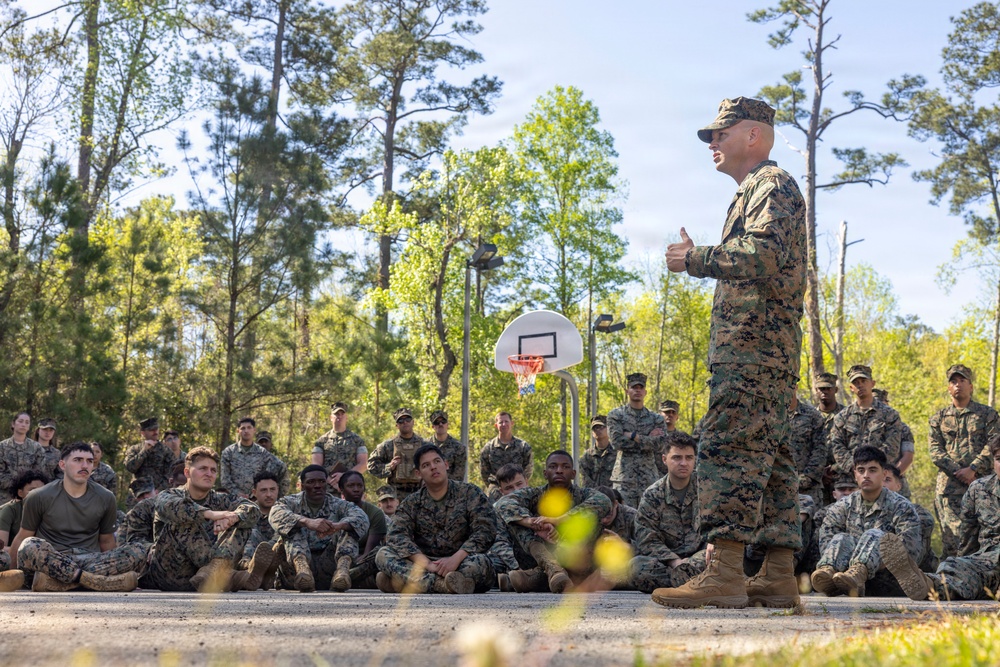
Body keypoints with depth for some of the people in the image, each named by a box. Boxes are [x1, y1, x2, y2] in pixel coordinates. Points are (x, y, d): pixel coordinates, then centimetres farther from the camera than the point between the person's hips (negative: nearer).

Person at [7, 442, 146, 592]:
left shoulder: (105, 498, 8)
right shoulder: (39, 498, 1)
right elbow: (22, 538, 10)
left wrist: (112, 569, 16)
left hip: (92, 561, 3)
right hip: (52, 561, -2)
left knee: (138, 551, -23)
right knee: (30, 546, -35)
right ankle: (92, 579, -33)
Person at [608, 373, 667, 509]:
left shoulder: (656, 419, 12)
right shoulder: (615, 415, 6)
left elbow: (661, 445, -5)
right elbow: (617, 441, -10)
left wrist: (633, 436, -9)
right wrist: (648, 438, -7)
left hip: (649, 477, 2)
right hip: (624, 477, -2)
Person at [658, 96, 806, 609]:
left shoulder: (773, 184, -2)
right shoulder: (755, 193, 29)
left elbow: (763, 256, -19)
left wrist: (695, 259, -11)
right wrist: (696, 256, 16)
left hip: (753, 344, -11)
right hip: (763, 346, 11)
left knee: (728, 448, -17)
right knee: (769, 456, 6)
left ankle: (724, 575, -21)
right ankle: (779, 577, 7)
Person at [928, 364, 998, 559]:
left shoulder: (988, 414, 12)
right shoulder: (939, 418, 16)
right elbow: (935, 450, 6)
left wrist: (972, 469, -13)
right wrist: (958, 473, -8)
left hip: (981, 484, 0)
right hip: (949, 486, 1)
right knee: (952, 536, -7)